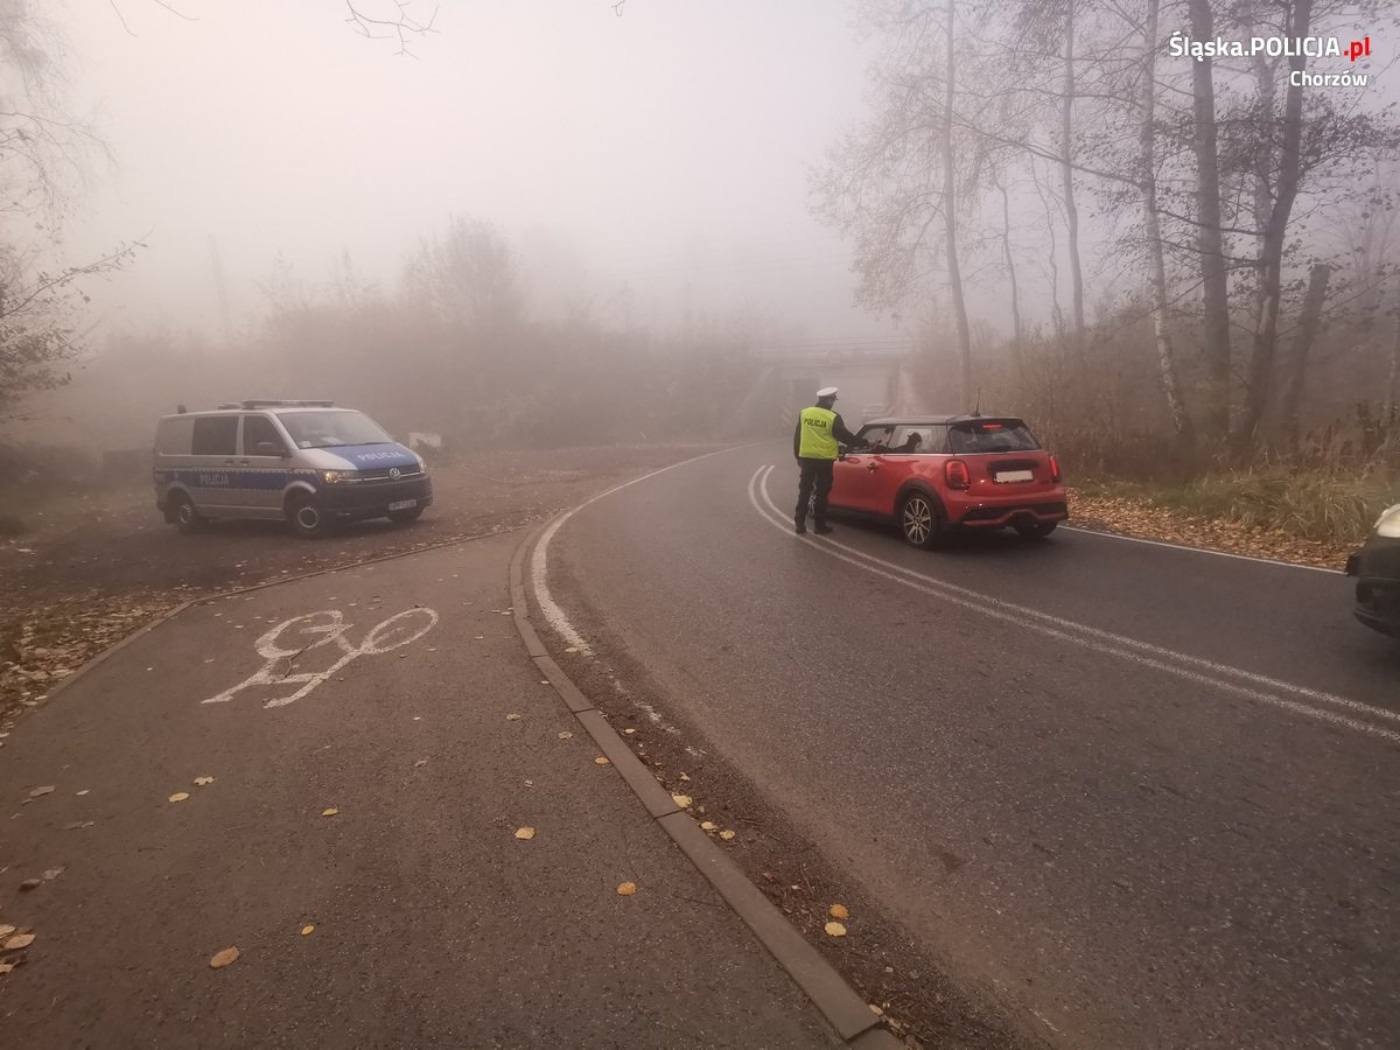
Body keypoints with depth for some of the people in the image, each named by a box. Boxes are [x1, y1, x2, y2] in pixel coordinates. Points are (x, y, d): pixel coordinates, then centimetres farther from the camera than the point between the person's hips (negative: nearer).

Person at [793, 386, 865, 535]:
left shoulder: (804, 413, 4)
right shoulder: (833, 417, -9)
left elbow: (797, 436, 9)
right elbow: (845, 436, -3)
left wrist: (797, 456, 19)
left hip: (806, 458, 4)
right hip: (824, 460, -4)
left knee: (804, 492, 9)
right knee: (822, 493, 5)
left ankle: (800, 525, 8)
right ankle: (819, 526, 9)